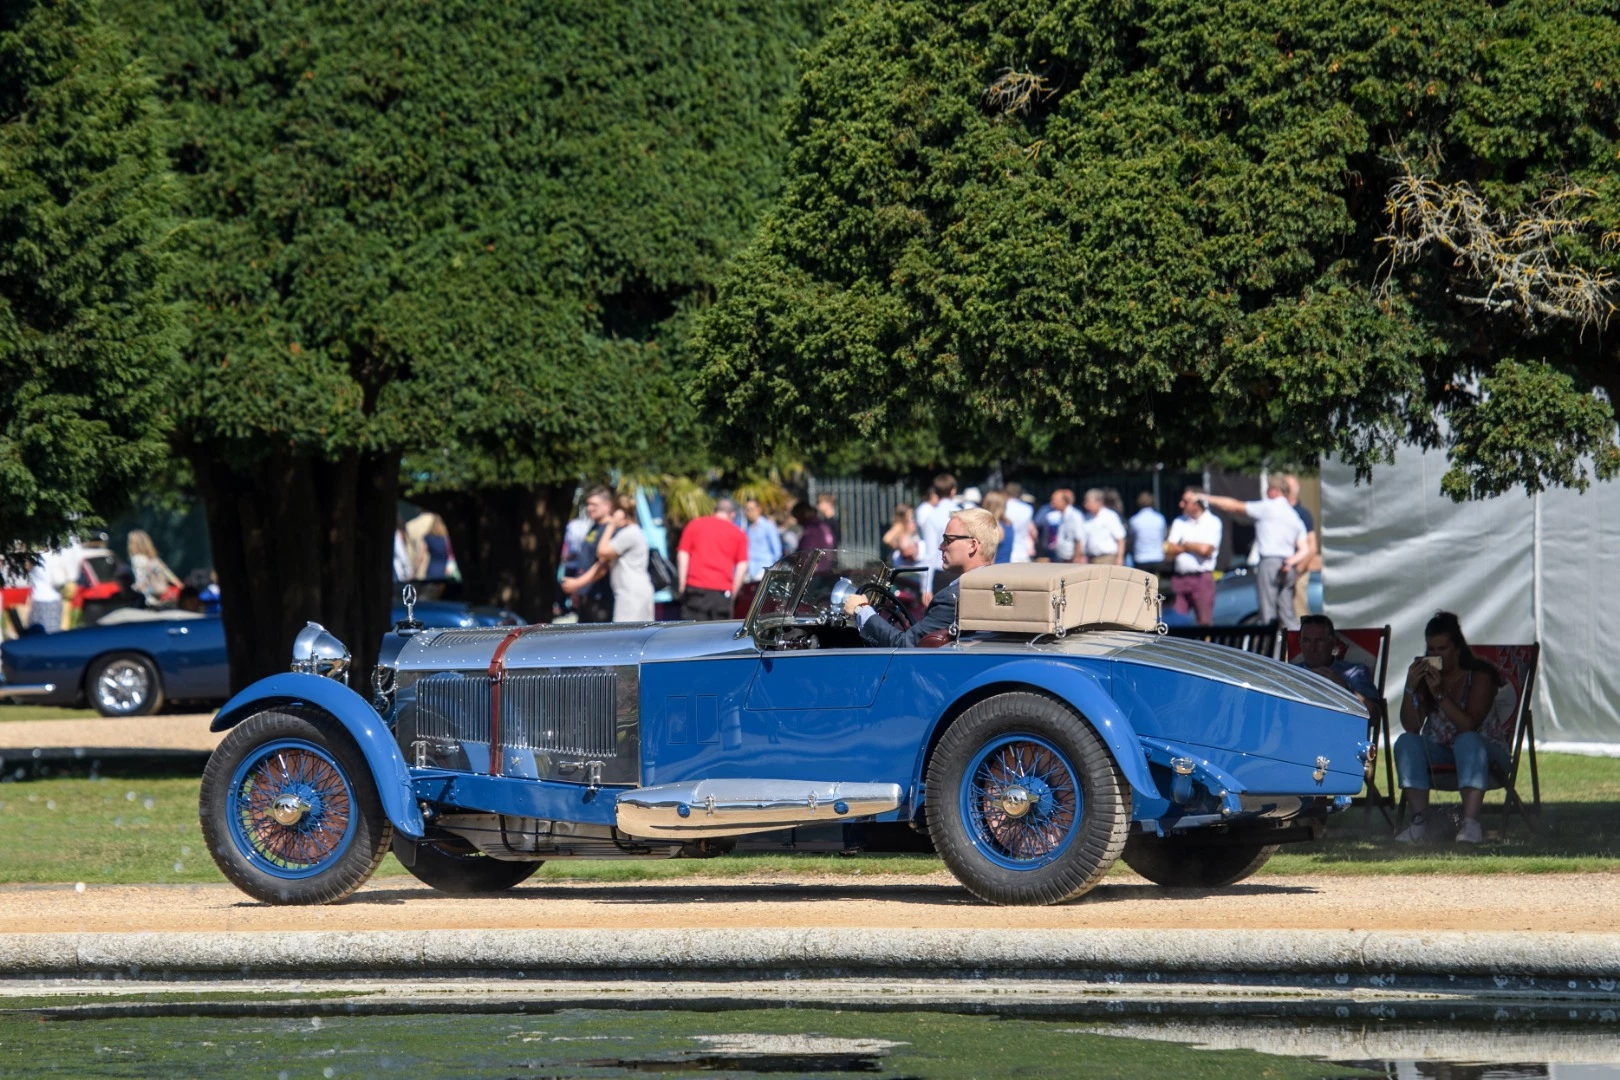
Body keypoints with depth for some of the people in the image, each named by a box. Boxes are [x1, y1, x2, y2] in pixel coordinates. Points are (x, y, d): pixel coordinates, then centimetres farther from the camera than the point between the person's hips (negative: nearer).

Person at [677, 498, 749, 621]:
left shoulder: (694, 525, 12)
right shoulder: (738, 534, 11)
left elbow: (682, 555, 5)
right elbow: (742, 566, 4)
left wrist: (682, 585, 5)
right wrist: (733, 593, 9)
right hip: (722, 590, 0)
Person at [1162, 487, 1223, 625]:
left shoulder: (1213, 523, -1)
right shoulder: (1179, 522, 13)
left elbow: (1206, 549, -12)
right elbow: (1169, 550, 5)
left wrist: (1185, 545, 2)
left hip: (1202, 578, -4)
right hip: (1179, 579, 4)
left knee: (1205, 622, -3)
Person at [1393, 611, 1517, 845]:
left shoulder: (1480, 675, -11)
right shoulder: (1424, 675, 1)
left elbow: (1469, 725, -24)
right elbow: (1411, 726, -8)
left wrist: (1440, 694, -31)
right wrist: (1410, 688, -21)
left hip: (1485, 750, -4)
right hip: (1439, 751, 4)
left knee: (1467, 741, -38)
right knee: (1406, 742, -24)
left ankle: (1470, 822, -50)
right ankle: (1419, 819, -33)